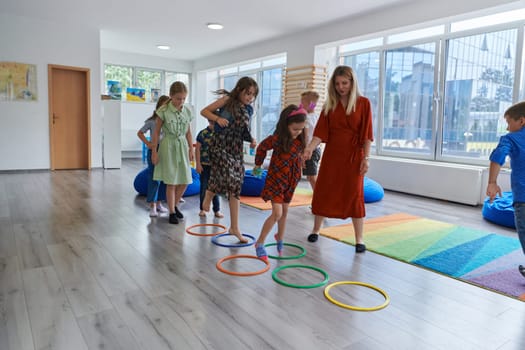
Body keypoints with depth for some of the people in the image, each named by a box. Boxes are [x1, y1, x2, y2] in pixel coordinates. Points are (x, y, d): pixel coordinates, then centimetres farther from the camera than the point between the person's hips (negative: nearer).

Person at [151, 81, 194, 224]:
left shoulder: (187, 111, 3)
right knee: (171, 182, 0)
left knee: (184, 181, 6)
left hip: (182, 146, 4)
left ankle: (174, 205, 29)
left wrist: (191, 149, 9)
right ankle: (172, 212, 13)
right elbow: (157, 132, -4)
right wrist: (154, 151, -6)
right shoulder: (164, 111, -9)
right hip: (168, 146, -4)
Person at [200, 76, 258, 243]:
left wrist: (251, 140, -4)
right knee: (228, 176, -24)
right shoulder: (227, 100, -5)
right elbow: (204, 111, -3)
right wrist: (217, 118, -20)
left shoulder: (248, 110, 8)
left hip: (236, 148, 5)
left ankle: (234, 227, 10)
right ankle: (209, 194, 11)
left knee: (235, 185, 3)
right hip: (220, 144, -5)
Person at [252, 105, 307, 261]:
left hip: (290, 180, 6)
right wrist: (258, 164, 7)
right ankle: (259, 243, 3)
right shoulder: (277, 138, -21)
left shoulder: (300, 139, -5)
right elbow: (262, 147, -4)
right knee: (277, 213, -13)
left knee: (285, 212, 16)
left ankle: (279, 237, 40)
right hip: (275, 179, -6)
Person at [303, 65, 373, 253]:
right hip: (331, 154, 3)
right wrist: (310, 147, -19)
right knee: (323, 192, 7)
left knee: (354, 195, 0)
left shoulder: (363, 103, -2)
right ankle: (315, 230, 26)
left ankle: (359, 239, 11)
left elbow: (366, 134, -4)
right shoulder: (330, 105, 5)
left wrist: (365, 158, -9)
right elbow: (321, 132, -3)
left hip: (353, 155, -2)